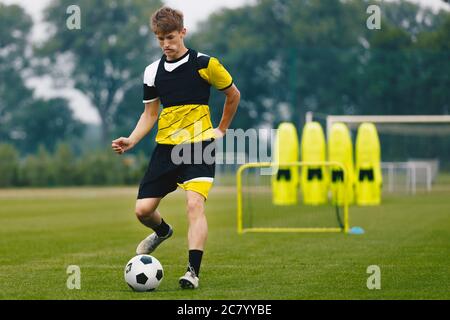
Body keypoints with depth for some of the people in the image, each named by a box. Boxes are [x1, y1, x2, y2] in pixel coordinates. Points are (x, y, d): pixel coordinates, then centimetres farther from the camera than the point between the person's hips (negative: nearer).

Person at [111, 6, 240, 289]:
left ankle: (193, 271, -23)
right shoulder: (153, 72, 6)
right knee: (143, 209, -1)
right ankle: (163, 231, 35)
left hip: (199, 147, -4)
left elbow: (233, 95, 9)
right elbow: (150, 114, 13)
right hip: (166, 147, 4)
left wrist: (222, 129, 14)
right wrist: (132, 141, -3)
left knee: (195, 203, -23)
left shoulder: (205, 64, -5)